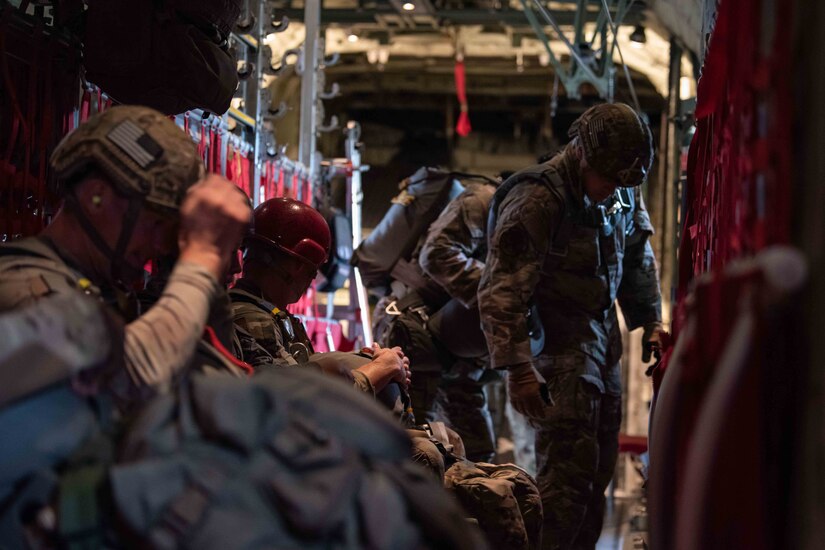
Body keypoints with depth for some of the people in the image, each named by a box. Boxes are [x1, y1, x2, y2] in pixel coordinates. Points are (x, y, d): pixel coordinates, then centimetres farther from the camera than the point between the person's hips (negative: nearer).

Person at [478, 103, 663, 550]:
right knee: (568, 472, -13)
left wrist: (650, 321, 16)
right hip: (560, 343, -8)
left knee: (598, 468, 13)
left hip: (604, 341, 8)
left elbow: (638, 258, 23)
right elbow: (501, 292, -23)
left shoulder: (623, 194, 4)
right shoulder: (536, 201, -21)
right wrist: (517, 367, -26)